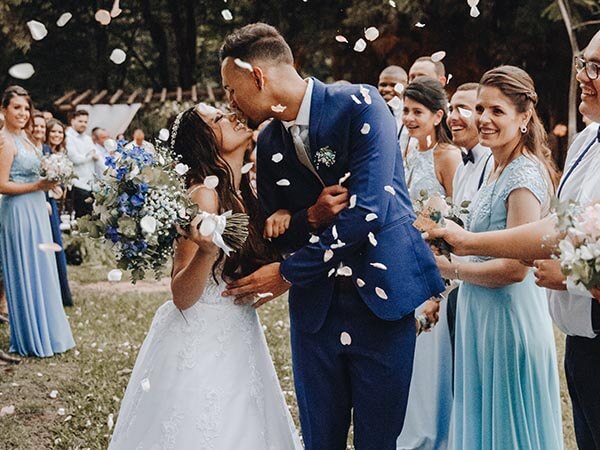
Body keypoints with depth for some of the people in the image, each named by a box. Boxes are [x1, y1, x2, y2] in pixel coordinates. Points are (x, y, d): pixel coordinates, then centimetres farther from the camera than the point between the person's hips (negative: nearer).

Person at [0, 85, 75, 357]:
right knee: (26, 273, 0)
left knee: (41, 272, 15)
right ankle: (31, 339, 11)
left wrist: (48, 181, 6)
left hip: (34, 210, 9)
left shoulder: (22, 137, 13)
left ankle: (46, 332, 26)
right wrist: (38, 186, -19)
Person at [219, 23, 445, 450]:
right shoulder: (269, 142, 9)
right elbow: (274, 230, 13)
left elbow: (366, 210, -18)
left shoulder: (359, 105, -10)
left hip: (380, 297, -5)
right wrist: (309, 218, -12)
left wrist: (288, 273, -11)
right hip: (314, 307, 5)